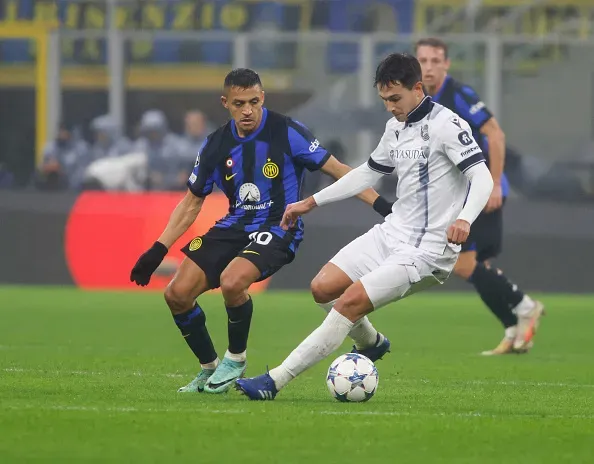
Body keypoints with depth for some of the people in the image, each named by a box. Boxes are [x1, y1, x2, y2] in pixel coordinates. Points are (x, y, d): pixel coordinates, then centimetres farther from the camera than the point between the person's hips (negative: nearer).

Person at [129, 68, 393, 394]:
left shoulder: (286, 133, -11)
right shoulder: (216, 145, 2)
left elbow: (336, 170, -8)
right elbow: (191, 203, 12)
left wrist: (379, 203, -18)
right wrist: (158, 250, 4)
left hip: (278, 229, -5)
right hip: (235, 226, 5)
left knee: (231, 281, -33)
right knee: (177, 293, -9)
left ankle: (235, 360, -5)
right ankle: (209, 368, 14)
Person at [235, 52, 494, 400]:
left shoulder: (446, 125, -14)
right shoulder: (395, 127, 12)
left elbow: (483, 178, -23)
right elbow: (369, 174, 26)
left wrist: (464, 219, -41)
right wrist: (312, 203, 26)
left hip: (426, 249, -9)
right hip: (392, 232, 9)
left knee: (352, 301, -19)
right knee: (324, 288, 1)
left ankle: (275, 382, -18)